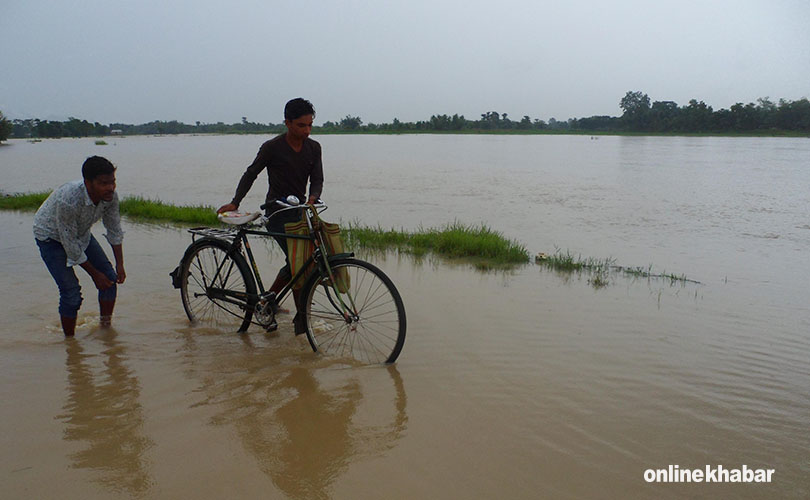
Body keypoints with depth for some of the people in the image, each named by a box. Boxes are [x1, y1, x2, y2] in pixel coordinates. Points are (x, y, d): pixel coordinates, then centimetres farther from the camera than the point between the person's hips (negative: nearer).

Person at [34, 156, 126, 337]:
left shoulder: (110, 196, -23)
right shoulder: (68, 201, -40)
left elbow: (114, 231, -6)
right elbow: (70, 245, -29)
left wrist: (120, 265, -9)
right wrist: (94, 274, -22)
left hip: (81, 233, 6)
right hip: (51, 236, -6)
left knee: (110, 278, -1)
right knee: (71, 292, -15)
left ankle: (106, 328, 18)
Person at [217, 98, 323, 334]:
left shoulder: (313, 148, 2)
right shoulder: (272, 147, -10)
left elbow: (317, 179, 1)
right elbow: (251, 173, 0)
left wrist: (312, 198, -21)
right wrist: (235, 202, -4)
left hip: (300, 209, 6)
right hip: (277, 211, -5)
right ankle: (302, 316, -3)